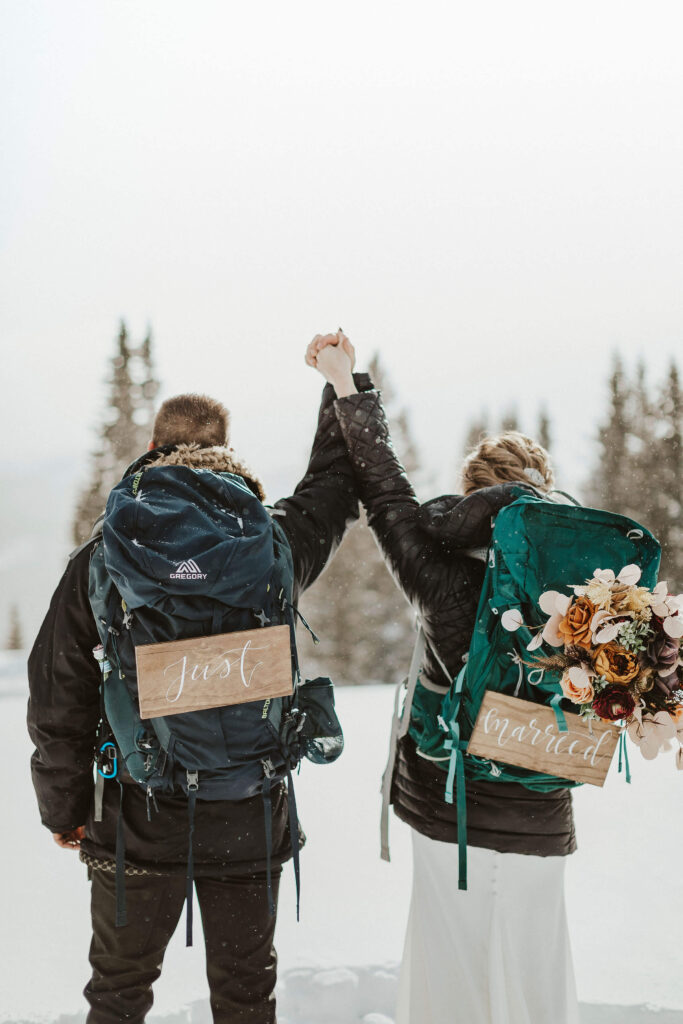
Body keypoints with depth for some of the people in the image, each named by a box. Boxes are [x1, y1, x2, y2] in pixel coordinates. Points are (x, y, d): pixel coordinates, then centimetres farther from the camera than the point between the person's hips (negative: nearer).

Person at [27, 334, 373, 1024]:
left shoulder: (99, 561, -9)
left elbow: (59, 710, -5)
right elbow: (338, 482, 11)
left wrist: (64, 810, 10)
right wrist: (345, 380, 23)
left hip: (138, 821, -1)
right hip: (251, 824, 1)